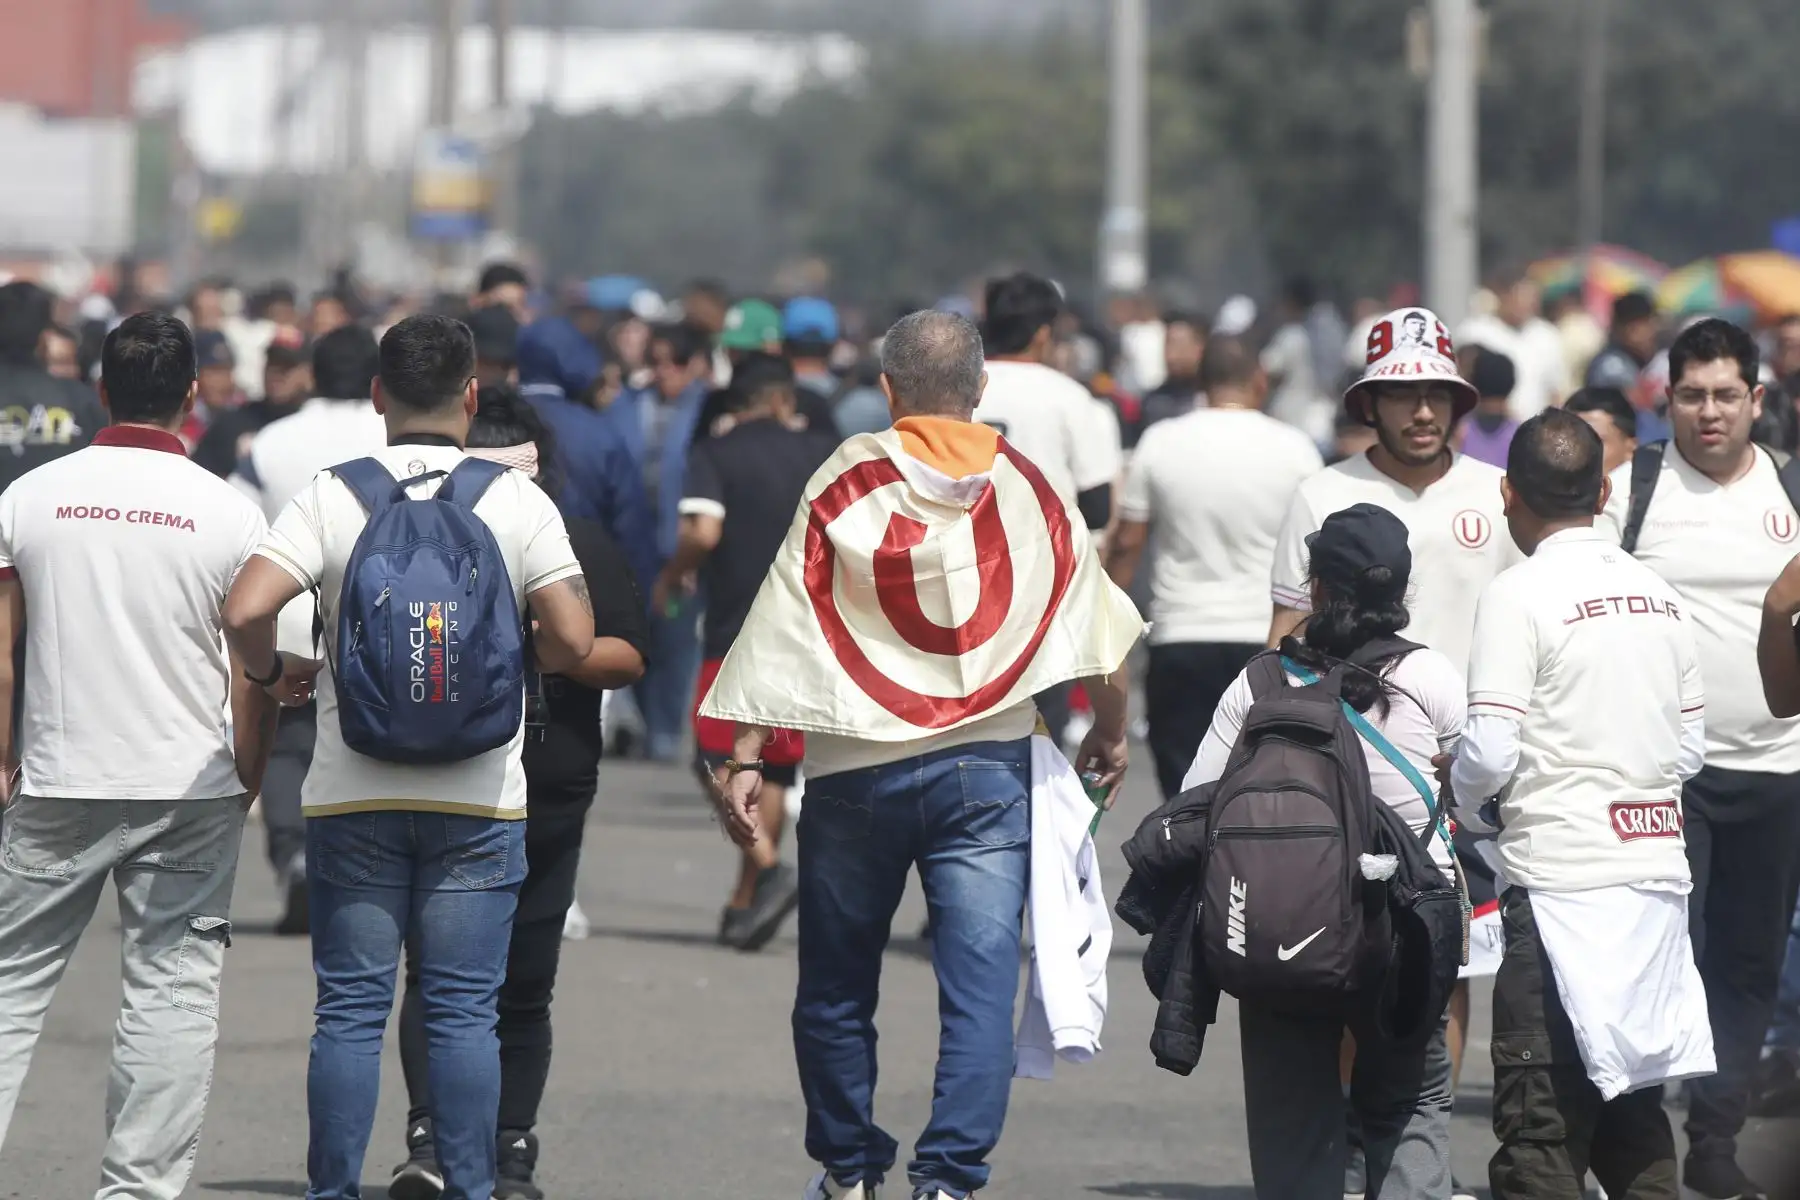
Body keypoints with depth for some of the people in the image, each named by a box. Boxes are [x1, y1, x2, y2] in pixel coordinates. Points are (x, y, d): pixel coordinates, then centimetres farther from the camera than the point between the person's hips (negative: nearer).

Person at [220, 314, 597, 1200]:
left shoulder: (330, 498, -3)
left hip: (352, 794, 0)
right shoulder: (517, 500, -2)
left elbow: (245, 611, -14)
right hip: (478, 794, 0)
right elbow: (572, 638, -8)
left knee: (350, 1009, 4)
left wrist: (274, 673, 7)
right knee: (463, 1011, 4)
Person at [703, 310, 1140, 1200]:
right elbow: (1098, 627, 10)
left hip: (855, 768, -1)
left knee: (835, 989, 14)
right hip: (986, 766, 1)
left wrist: (746, 759, -4)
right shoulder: (1027, 486, 5)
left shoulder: (844, 483, -2)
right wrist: (1109, 734, 25)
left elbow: (783, 627, -6)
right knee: (980, 985, -2)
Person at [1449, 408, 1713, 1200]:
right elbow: (1691, 745, 12)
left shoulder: (1520, 595, -9)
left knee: (1541, 1118, -3)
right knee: (1632, 1105, 16)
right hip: (1657, 871, 6)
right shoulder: (1663, 597, 10)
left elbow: (1490, 749, -14)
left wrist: (1472, 803, 6)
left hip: (1563, 877, -6)